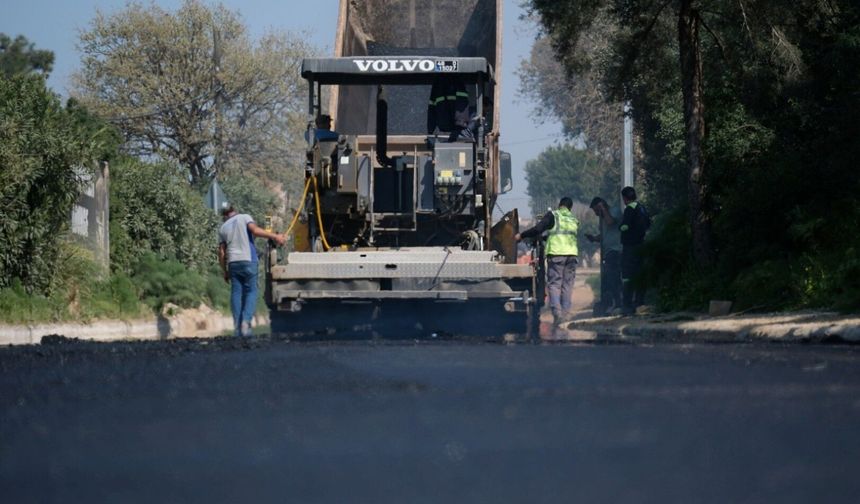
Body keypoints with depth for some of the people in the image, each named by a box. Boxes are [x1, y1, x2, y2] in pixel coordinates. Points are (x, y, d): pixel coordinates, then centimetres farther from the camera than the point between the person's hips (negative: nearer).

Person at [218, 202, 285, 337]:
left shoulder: (223, 228, 15)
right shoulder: (244, 218, 5)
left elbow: (221, 252, 13)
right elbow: (255, 230, -13)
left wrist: (224, 271, 19)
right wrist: (274, 236, -13)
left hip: (233, 262, 3)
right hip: (248, 260, -3)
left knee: (236, 293, 5)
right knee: (251, 292, 0)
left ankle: (237, 326, -1)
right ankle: (246, 321, -17)